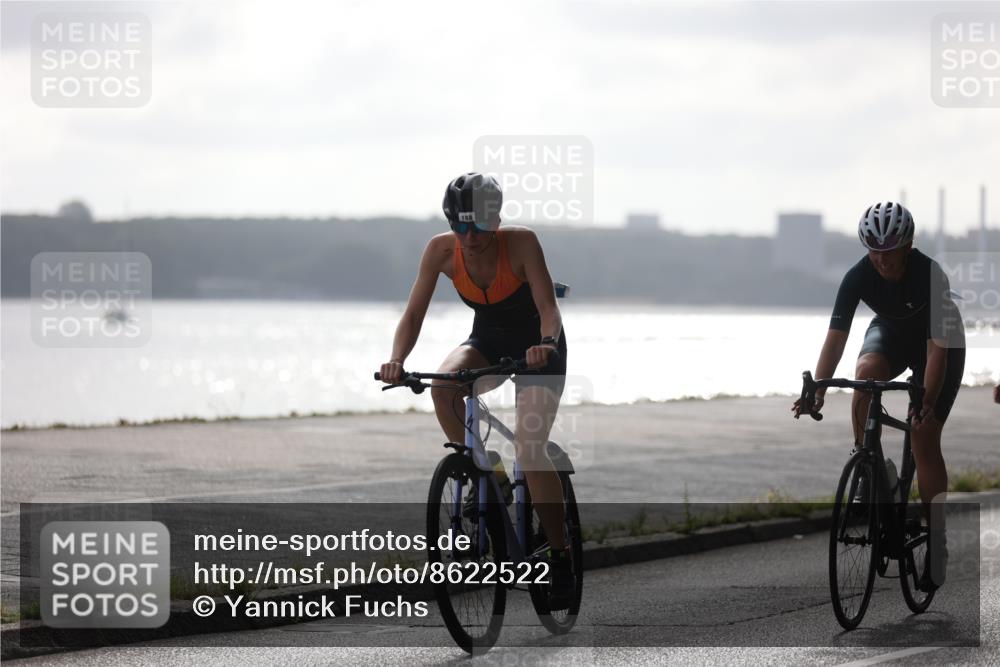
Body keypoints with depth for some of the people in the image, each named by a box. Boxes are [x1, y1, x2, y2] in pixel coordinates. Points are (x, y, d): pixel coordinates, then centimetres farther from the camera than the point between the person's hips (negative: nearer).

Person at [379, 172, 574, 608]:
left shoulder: (521, 243, -27)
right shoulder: (441, 250, -18)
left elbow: (548, 307, -31)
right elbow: (414, 313, -17)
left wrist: (546, 344, -52)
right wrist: (396, 361, -35)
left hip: (536, 346, -3)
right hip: (487, 340, 3)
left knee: (530, 449, -20)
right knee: (442, 386, -31)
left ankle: (560, 557, -6)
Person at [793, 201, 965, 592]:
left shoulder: (929, 274, -34)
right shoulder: (859, 276, -25)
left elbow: (937, 347, -35)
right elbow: (836, 337, -27)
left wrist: (928, 402, -44)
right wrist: (816, 390, -40)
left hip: (940, 341, -3)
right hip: (891, 333, 3)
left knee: (924, 438, -11)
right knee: (865, 372, -33)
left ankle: (935, 541, -2)